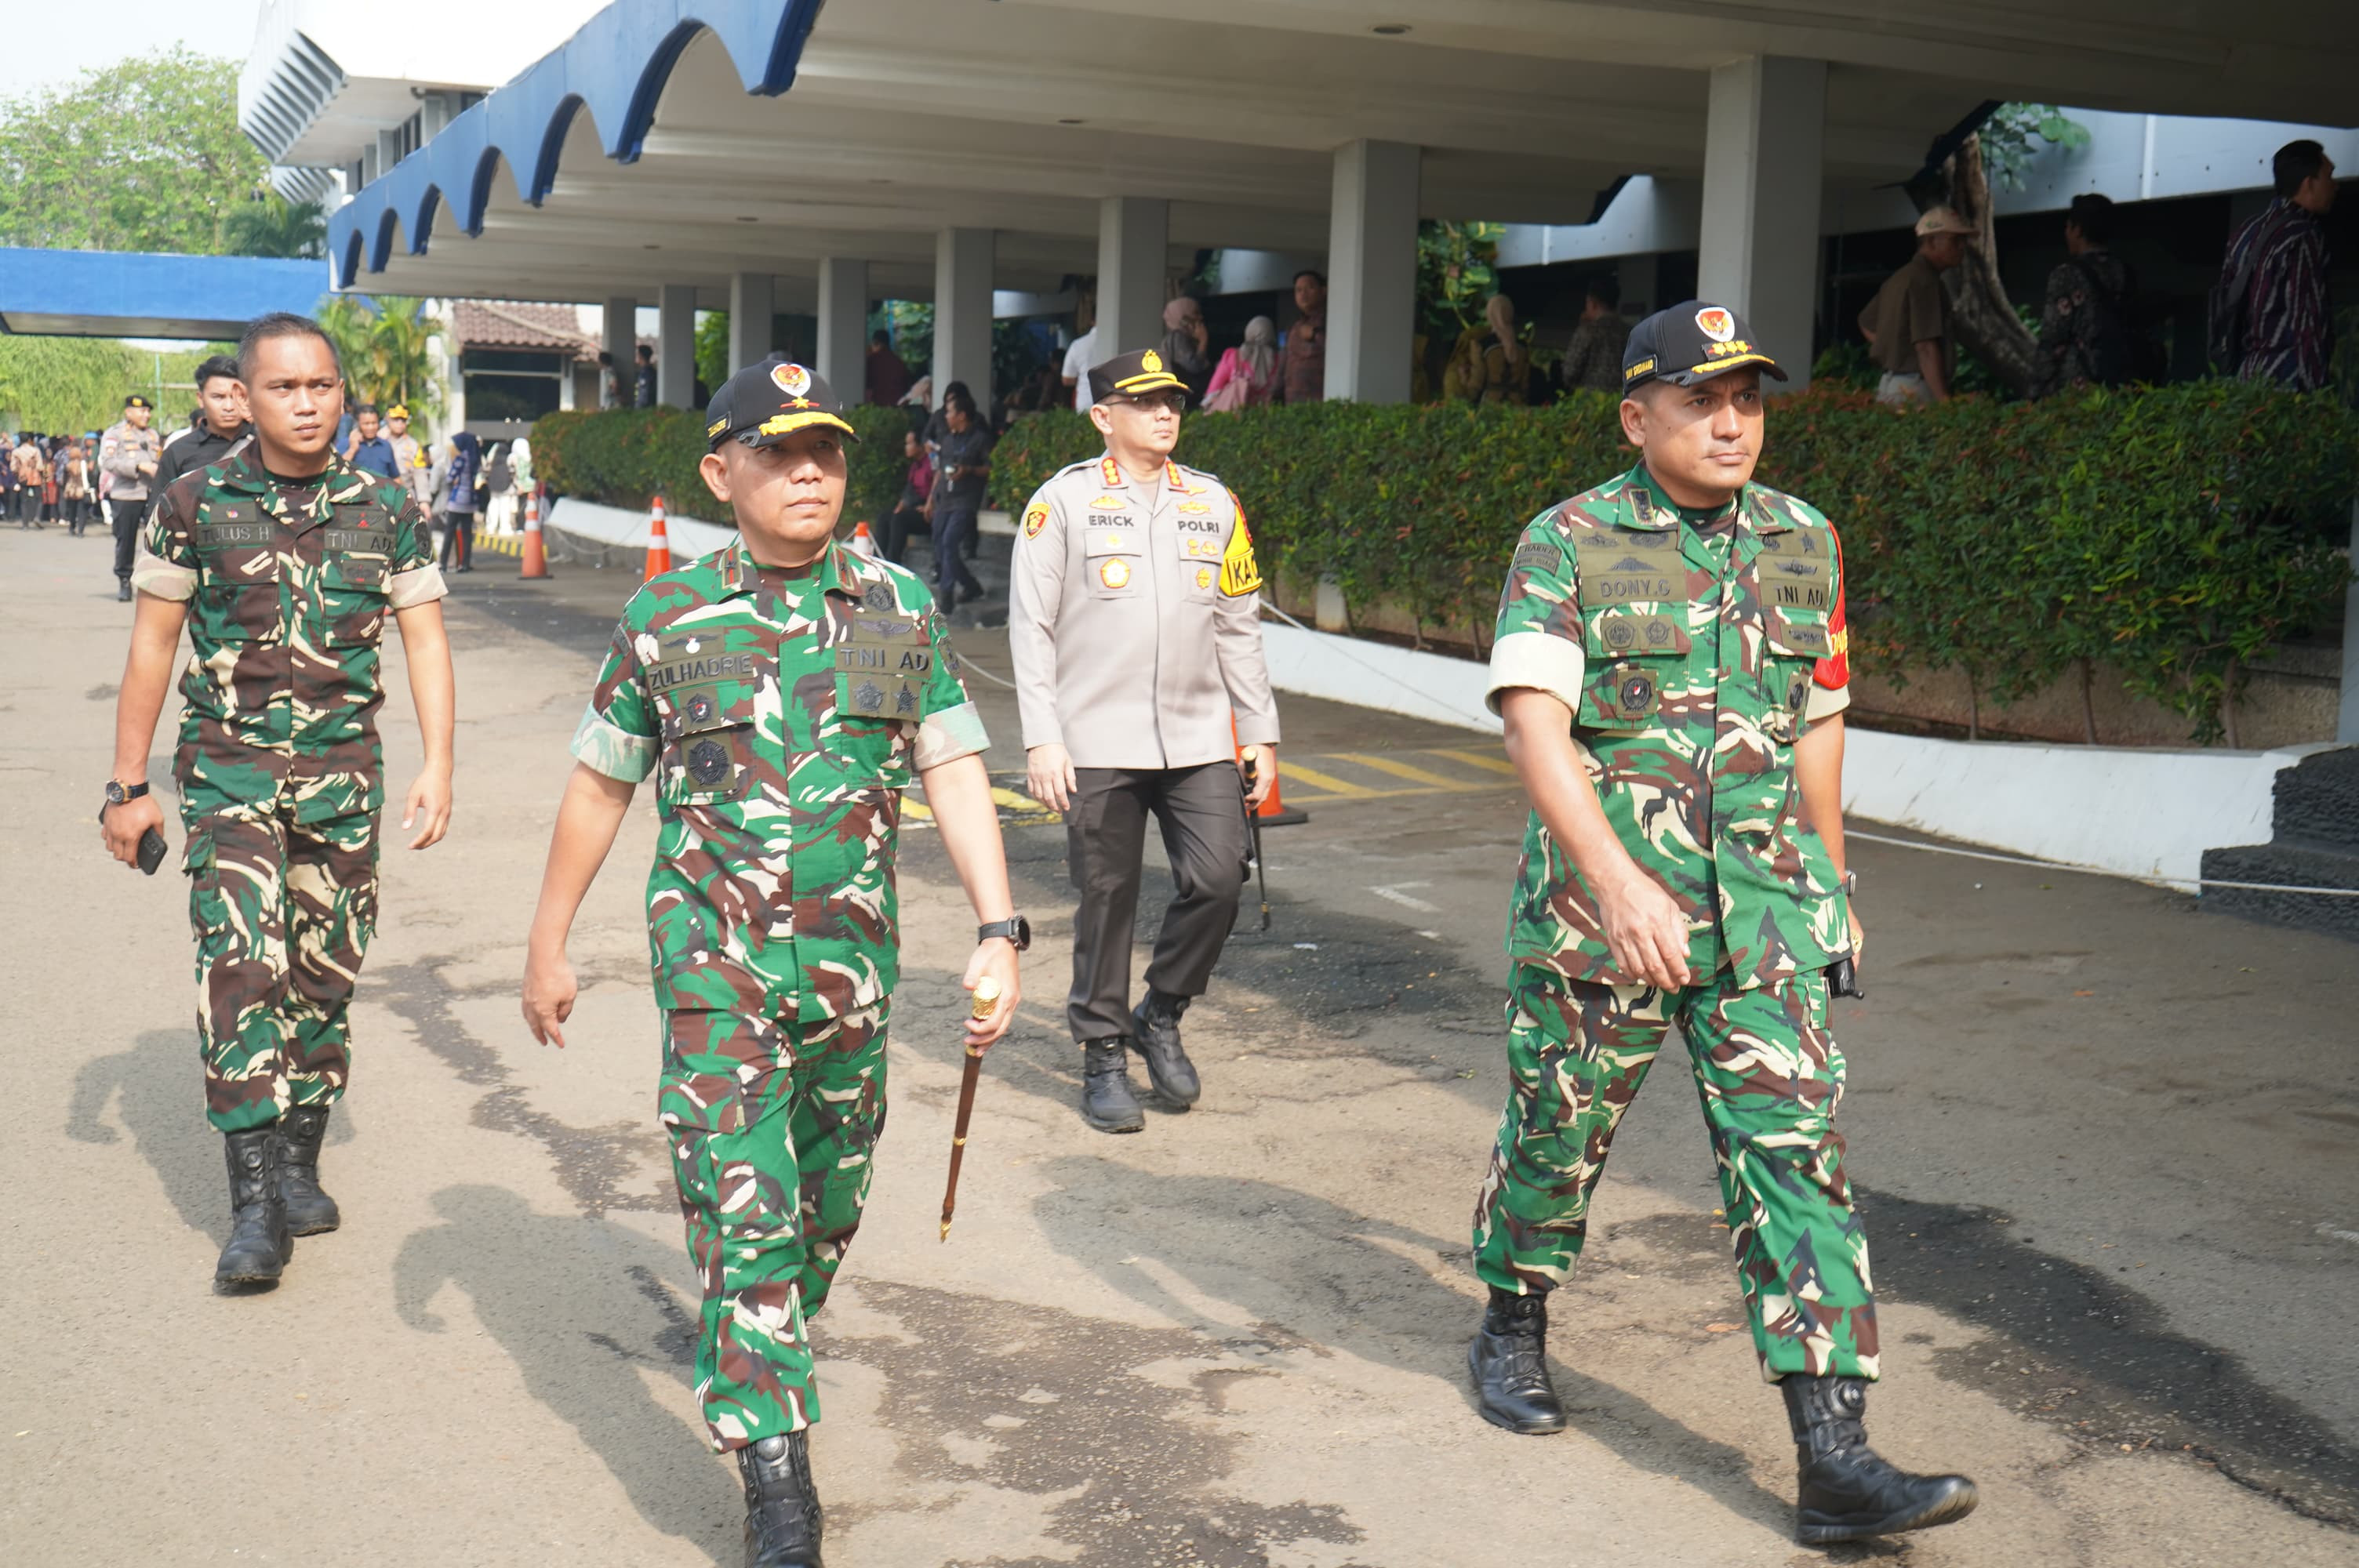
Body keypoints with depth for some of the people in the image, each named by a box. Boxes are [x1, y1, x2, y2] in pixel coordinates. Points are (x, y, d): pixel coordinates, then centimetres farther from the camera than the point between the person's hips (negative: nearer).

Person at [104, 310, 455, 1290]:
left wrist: (437, 768, -7)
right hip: (228, 768, -2)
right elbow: (152, 645, 4)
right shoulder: (196, 502, 0)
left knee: (325, 973, 8)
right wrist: (128, 786, 2)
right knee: (240, 964, -13)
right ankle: (254, 1204, -12)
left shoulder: (386, 512, 3)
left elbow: (424, 640, 5)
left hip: (344, 772, 2)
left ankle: (300, 1164, 25)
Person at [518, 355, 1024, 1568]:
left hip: (853, 960, 3)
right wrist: (549, 943, 10)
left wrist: (999, 930, -10)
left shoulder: (901, 609, 2)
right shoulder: (667, 621, -3)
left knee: (829, 1203, 17)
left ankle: (751, 1347, 45)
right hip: (717, 960, -3)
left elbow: (953, 775, 0)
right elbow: (599, 784, 6)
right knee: (744, 1208, -10)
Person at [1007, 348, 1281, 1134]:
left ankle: (1161, 1016, 18)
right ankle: (1104, 1058, 18)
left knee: (1217, 881, -7)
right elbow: (1030, 626, -1)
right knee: (1108, 902, 3)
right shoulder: (1064, 500, 1)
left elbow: (1239, 627, 16)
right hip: (1098, 744, -3)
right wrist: (1042, 738, -8)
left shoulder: (1215, 503, 12)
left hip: (1199, 739, 3)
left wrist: (1261, 735, 12)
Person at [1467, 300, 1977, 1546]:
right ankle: (1512, 1328, 40)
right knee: (1559, 1129, 13)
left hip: (1761, 905, 3)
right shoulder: (1566, 546, -7)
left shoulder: (1803, 544, 7)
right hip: (1596, 903, -3)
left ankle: (1835, 1458, -7)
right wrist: (1615, 879, -31)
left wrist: (1830, 881, 24)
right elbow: (1536, 722, -19)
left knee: (1794, 1150, -6)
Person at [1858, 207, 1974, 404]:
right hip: (1914, 389, -10)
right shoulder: (1923, 281, -10)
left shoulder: (1901, 278, 19)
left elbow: (1867, 324, 33)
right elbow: (1926, 347, -19)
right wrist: (1944, 401, -22)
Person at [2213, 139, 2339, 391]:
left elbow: (2228, 307, 17)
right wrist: (2314, 391, -13)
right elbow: (2308, 322, -13)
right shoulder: (2303, 238, -9)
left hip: (2246, 373, 9)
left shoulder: (2250, 231, 16)